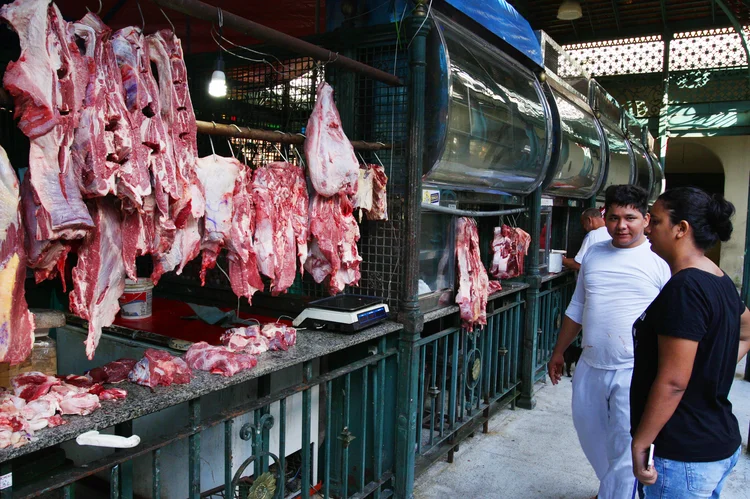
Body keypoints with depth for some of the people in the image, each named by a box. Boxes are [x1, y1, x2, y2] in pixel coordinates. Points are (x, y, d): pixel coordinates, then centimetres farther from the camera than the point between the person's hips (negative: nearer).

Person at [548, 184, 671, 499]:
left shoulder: (659, 260, -9)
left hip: (634, 371, -6)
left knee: (625, 449, 0)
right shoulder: (593, 254, 7)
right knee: (590, 435, 20)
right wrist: (558, 353, 18)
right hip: (590, 367, 6)